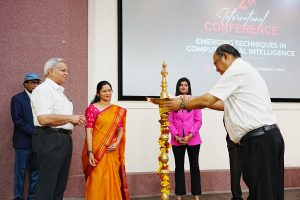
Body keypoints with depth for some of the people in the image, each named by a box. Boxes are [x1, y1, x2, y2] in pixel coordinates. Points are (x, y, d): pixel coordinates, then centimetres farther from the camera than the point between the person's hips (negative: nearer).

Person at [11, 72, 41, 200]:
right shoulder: (17, 99, -1)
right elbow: (17, 120, -11)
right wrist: (34, 132, -15)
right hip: (23, 142, -4)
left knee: (35, 172, 7)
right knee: (20, 172, 2)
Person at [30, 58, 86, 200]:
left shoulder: (59, 91, 21)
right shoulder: (43, 89, -10)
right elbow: (44, 118, -23)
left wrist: (75, 120, 9)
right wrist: (70, 118, -13)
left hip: (64, 139, 10)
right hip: (50, 140, -10)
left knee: (60, 186, 14)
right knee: (46, 188, -6)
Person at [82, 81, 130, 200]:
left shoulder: (119, 111, 11)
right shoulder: (92, 109, -4)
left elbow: (121, 129, 11)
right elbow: (89, 132, -9)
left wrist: (116, 143, -8)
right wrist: (90, 153, -16)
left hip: (112, 153, 4)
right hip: (96, 152, -4)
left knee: (112, 182, 9)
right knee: (97, 182, -1)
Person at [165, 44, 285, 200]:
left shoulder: (236, 70, -9)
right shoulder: (244, 70, 21)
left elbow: (207, 100, -11)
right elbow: (226, 105, 23)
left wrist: (182, 104, 5)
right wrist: (191, 103, 22)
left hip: (259, 139, -10)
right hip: (263, 137, 10)